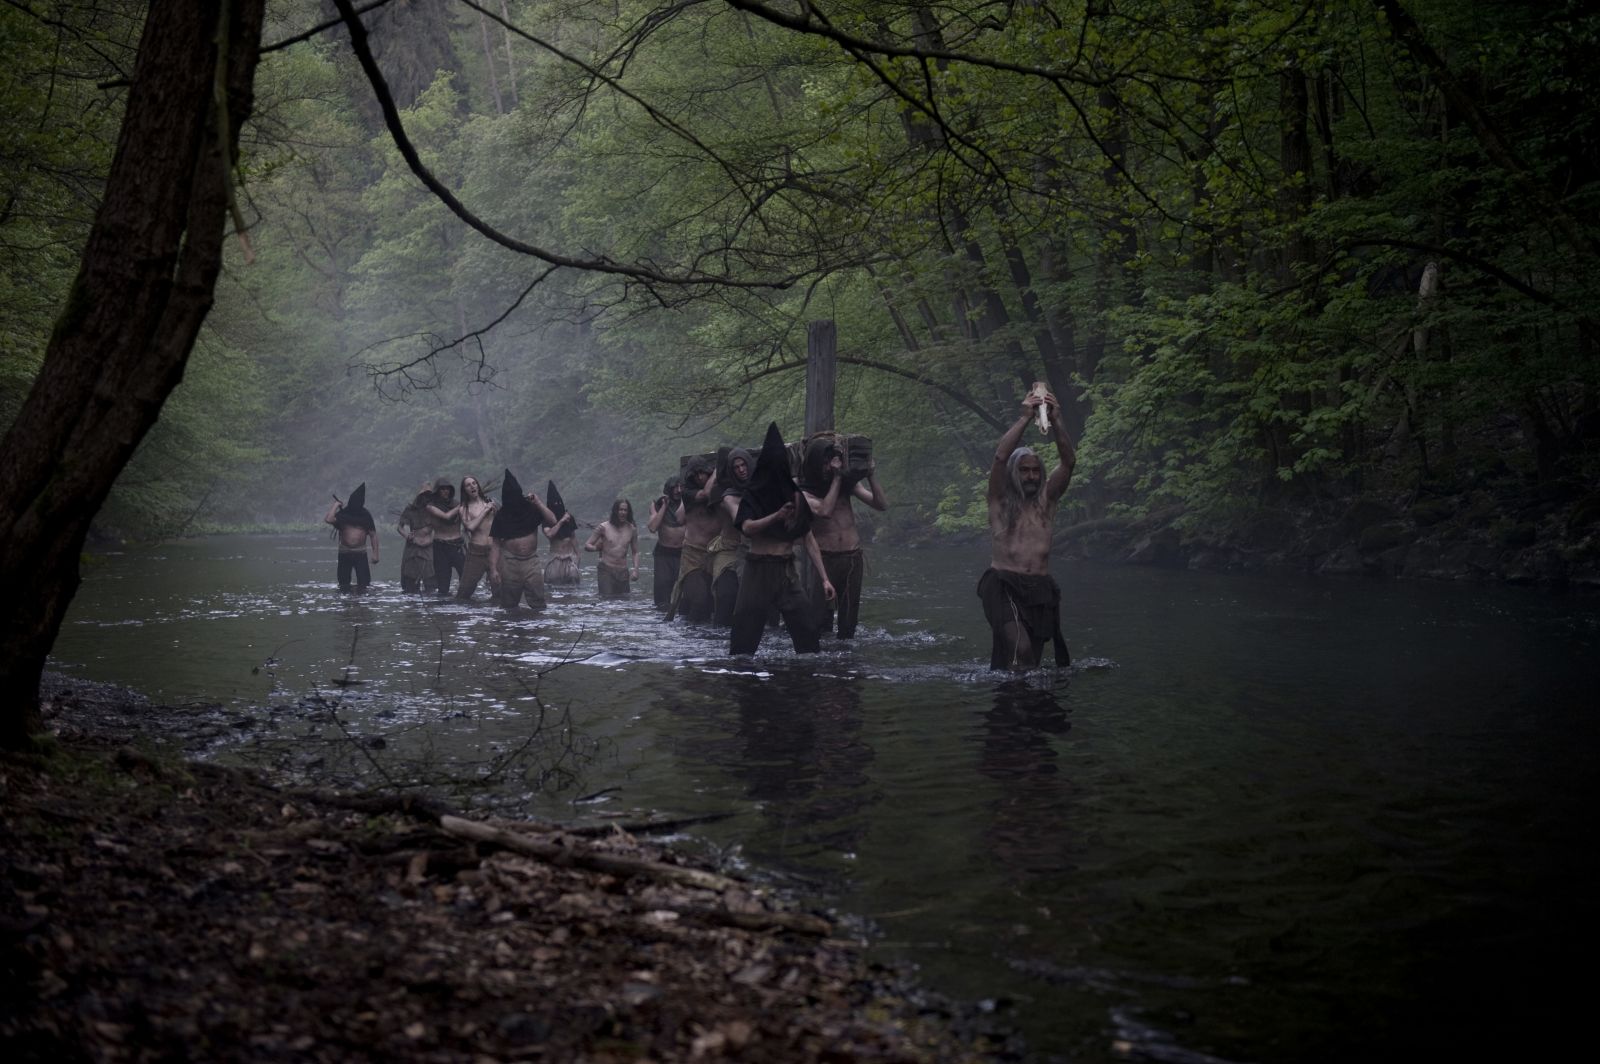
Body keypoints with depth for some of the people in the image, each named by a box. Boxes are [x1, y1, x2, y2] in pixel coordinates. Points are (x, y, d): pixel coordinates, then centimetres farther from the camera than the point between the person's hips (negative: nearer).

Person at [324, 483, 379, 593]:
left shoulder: (365, 516, 1)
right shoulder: (342, 514, -2)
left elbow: (373, 535, 4)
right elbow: (328, 520, -22)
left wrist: (375, 553, -2)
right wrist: (336, 505, -13)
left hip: (360, 553, 0)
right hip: (344, 553, 0)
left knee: (363, 582, -6)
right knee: (344, 583, 5)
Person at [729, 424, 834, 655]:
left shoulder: (794, 495, 8)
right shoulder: (752, 495, -2)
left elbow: (809, 539, 8)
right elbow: (747, 527, -20)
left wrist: (824, 578, 2)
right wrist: (777, 516, -35)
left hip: (788, 571, 3)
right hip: (759, 569, -3)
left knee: (808, 631, -4)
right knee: (746, 632, -1)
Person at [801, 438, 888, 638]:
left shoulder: (848, 483, 6)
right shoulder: (806, 493, -4)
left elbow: (882, 505, 3)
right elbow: (825, 511, -23)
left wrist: (871, 477, -11)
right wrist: (836, 477, -16)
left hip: (853, 558, 3)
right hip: (825, 559, -3)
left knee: (849, 613, 6)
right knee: (822, 613, -7)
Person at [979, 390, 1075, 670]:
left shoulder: (1046, 499, 12)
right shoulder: (1000, 500, 4)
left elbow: (1069, 461, 0)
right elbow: (1001, 456, -11)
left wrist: (1055, 421, -11)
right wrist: (1024, 418, -12)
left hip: (1040, 588, 4)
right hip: (1004, 586, -4)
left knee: (1033, 656, 6)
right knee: (1020, 648, -25)